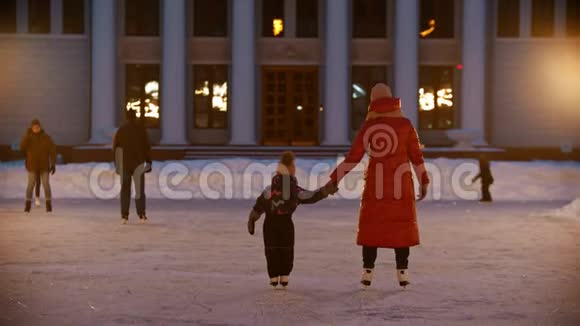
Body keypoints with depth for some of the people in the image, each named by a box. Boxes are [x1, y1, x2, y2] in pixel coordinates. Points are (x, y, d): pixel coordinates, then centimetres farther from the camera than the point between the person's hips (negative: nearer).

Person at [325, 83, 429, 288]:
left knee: (371, 226, 9)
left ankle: (367, 273, 6)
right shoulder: (404, 124, -2)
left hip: (375, 184, 0)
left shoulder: (368, 126, -3)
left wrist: (335, 179, 3)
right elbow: (416, 155, 0)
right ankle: (402, 273, 4)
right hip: (401, 185, 0)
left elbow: (353, 157, -4)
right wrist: (424, 181, 10)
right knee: (402, 226, 7)